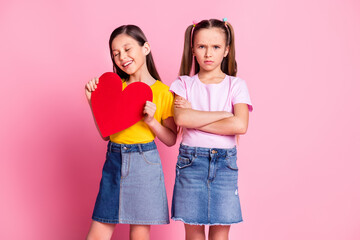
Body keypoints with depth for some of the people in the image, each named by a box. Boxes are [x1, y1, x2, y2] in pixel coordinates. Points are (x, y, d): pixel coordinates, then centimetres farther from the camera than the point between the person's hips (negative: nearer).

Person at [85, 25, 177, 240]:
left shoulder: (163, 92, -3)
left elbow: (171, 139, 2)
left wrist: (151, 120, -14)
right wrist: (94, 102, 0)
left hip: (144, 163, -3)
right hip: (114, 160, 3)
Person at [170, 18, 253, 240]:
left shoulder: (236, 85, 3)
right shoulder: (184, 84, 5)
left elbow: (240, 125, -13)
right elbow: (181, 118, -15)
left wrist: (195, 119, -11)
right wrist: (224, 114, -11)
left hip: (224, 162, 0)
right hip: (190, 161, 0)